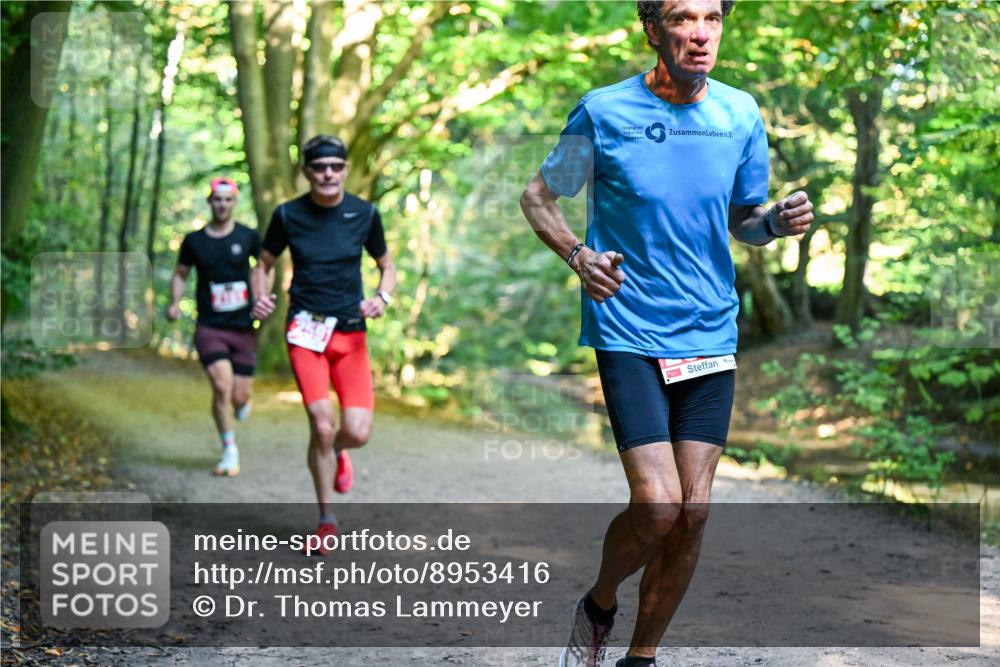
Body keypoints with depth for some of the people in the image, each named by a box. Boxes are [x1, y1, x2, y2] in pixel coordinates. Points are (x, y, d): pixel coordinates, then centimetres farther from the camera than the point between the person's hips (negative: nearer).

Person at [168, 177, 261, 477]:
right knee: (222, 385, -19)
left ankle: (241, 402, 40)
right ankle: (230, 452, -3)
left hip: (243, 327, 1)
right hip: (209, 327, 0)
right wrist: (175, 303, -2)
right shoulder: (194, 240, 3)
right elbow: (180, 274, 14)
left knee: (239, 396, -1)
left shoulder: (248, 237, 1)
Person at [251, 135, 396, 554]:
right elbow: (264, 265, 13)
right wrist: (261, 298, -8)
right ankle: (327, 519, 4)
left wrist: (382, 297, -9)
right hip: (305, 330, -1)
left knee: (357, 432, -12)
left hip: (351, 332, 1)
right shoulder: (288, 215, 0)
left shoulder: (365, 213, 2)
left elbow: (387, 266, 13)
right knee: (321, 424, -15)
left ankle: (337, 453, 28)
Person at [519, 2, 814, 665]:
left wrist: (778, 221, -7)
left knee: (694, 513, 2)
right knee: (656, 505, -14)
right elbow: (538, 196, 7)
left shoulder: (741, 114, 4)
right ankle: (599, 604, 17)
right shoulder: (604, 112, -6)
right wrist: (578, 255, -12)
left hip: (711, 337, 4)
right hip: (629, 334, -4)